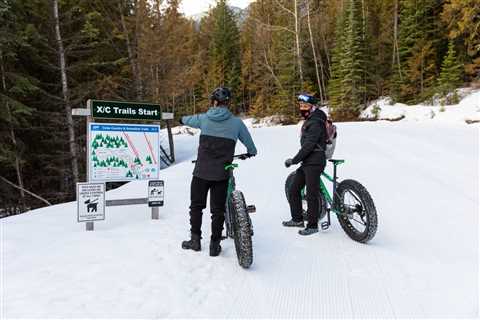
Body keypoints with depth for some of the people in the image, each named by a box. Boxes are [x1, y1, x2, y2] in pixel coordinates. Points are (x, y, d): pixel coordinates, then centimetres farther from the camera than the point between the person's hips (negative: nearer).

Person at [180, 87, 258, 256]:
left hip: (201, 171, 0)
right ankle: (215, 244, 15)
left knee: (196, 205, 16)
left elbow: (188, 120, 25)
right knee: (218, 209, 10)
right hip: (221, 173, 0)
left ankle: (195, 240, 21)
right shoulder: (236, 122, 0)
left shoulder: (204, 118, 2)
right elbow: (250, 144, 11)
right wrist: (251, 152, 34)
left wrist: (182, 119, 49)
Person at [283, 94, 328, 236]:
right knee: (293, 190, 13)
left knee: (311, 194, -4)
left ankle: (313, 225, 6)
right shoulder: (309, 120, 17)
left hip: (314, 162, -10)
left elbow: (309, 145, -21)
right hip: (307, 162, 10)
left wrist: (294, 160, -17)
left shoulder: (315, 123, -15)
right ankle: (297, 219, 26)